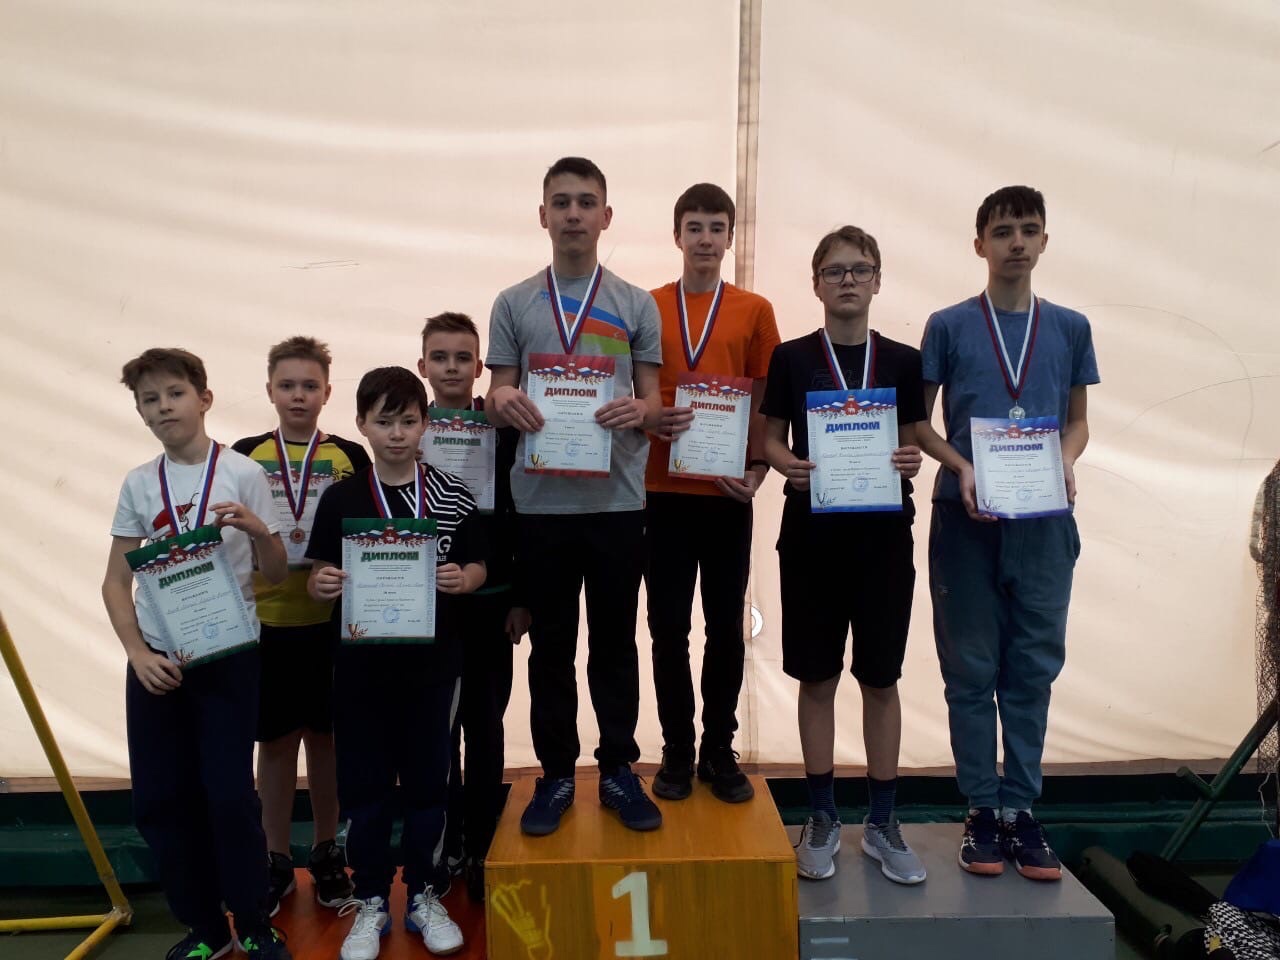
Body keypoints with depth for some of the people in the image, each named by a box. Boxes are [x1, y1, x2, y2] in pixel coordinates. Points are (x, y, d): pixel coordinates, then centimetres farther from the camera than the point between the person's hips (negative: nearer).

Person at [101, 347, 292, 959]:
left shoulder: (242, 474, -7)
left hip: (229, 657, -3)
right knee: (159, 799, 8)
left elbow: (275, 575, -4)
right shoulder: (138, 484, 2)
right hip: (155, 661, 4)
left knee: (230, 795, -1)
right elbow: (116, 580, 6)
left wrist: (257, 531, -24)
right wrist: (138, 653, -7)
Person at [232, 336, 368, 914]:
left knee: (324, 735, 10)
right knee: (275, 740, 10)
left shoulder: (349, 458, 0)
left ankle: (326, 852, 28)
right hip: (265, 619, 1)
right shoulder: (245, 456, 3)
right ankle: (276, 861, 26)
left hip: (331, 619, 0)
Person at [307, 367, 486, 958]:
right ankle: (370, 902, 27)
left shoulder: (452, 497, -1)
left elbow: (478, 567, 4)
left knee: (427, 779, 10)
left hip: (431, 660, 0)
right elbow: (320, 579, 3)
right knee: (363, 783, 8)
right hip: (360, 662, 0)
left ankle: (424, 896, 29)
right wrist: (323, 584, -19)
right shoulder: (340, 499, 0)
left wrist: (461, 580, -17)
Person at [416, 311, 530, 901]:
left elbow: (522, 516, -1)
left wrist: (522, 599, -3)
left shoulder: (505, 432, -2)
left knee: (485, 727, 8)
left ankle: (481, 850, 21)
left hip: (490, 602, -1)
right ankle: (446, 846, 26)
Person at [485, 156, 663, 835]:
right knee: (550, 645, 9)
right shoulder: (514, 305, 8)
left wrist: (640, 411, -17)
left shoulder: (636, 306, 8)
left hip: (617, 499, 0)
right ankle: (556, 774, 23)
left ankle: (619, 770, 24)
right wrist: (504, 403, -18)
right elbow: (497, 399, 6)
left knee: (614, 640, 9)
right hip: (542, 500, 0)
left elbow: (653, 403, 6)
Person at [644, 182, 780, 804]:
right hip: (663, 490, 0)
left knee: (726, 624, 7)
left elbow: (763, 400, 6)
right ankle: (676, 750, 20)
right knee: (668, 626, 5)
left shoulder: (754, 311, 5)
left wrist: (758, 466, -7)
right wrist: (650, 418, -13)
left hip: (728, 492, 0)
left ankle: (719, 750, 21)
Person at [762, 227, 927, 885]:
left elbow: (914, 441, 9)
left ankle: (882, 820, 22)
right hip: (811, 531, -1)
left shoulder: (903, 362, 5)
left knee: (880, 677, 8)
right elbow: (771, 438, 5)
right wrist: (787, 465, -16)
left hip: (884, 533, 1)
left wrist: (911, 463, -13)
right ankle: (822, 816, 21)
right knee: (817, 677, 7)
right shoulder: (791, 359, 3)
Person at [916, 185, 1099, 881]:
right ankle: (982, 809, 17)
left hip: (1044, 521, 2)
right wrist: (960, 466, -14)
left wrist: (1066, 461, -7)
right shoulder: (949, 326, 2)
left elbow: (1078, 421, 14)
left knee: (1034, 668, 7)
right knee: (971, 670, 5)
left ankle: (1021, 807, 19)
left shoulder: (1070, 328, 9)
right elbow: (918, 421, 3)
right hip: (965, 519, -2)